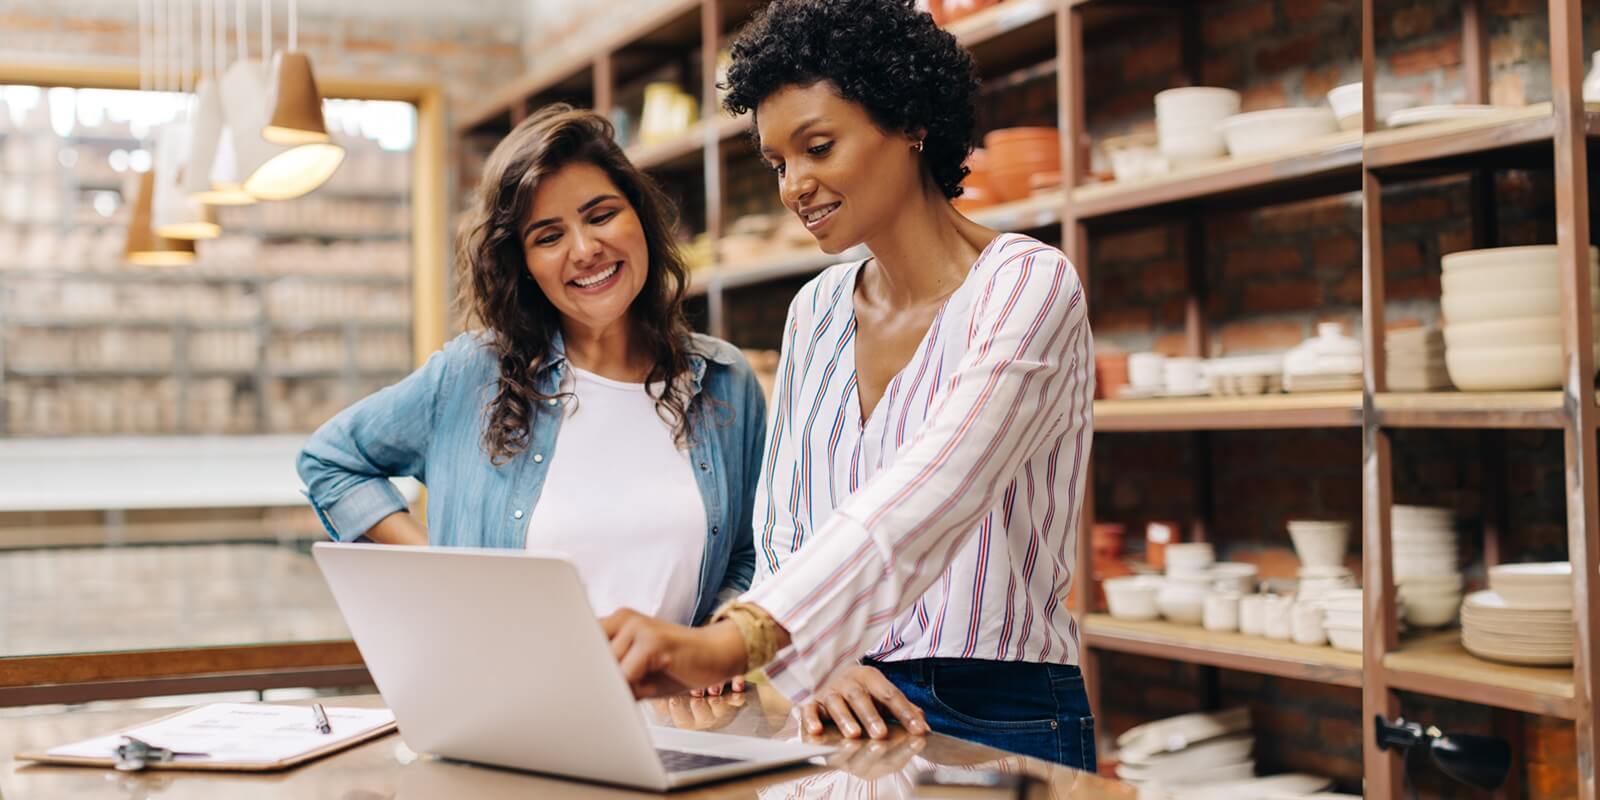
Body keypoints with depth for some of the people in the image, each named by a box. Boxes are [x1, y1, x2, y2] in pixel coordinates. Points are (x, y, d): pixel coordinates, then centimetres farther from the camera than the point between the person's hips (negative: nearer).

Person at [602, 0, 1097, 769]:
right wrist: (815, 661, -11)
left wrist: (732, 640, -38)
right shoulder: (815, 313, 9)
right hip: (840, 709, 5)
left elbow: (922, 501, -26)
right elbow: (780, 533, 9)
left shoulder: (1027, 286, -10)